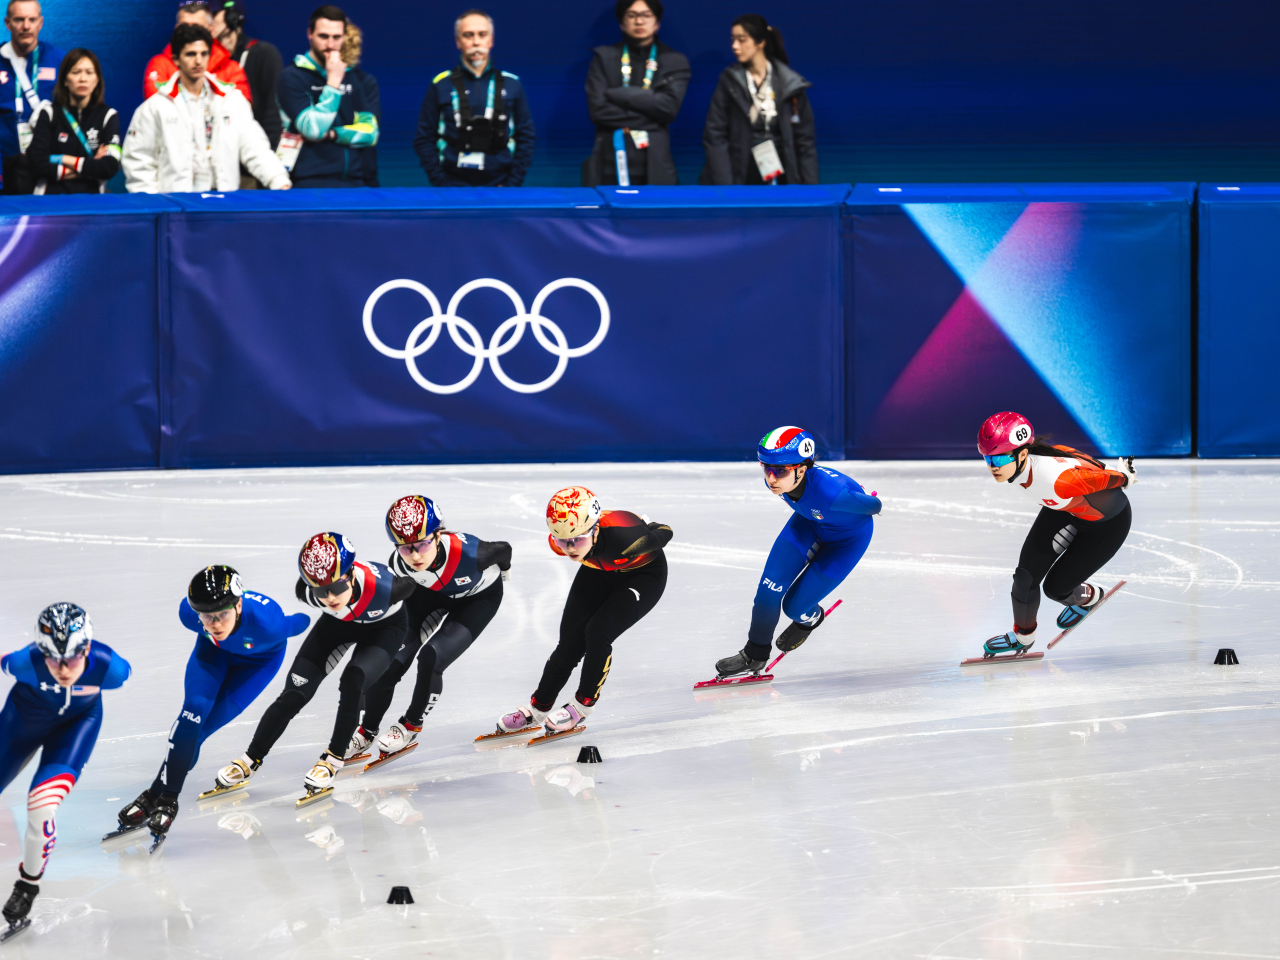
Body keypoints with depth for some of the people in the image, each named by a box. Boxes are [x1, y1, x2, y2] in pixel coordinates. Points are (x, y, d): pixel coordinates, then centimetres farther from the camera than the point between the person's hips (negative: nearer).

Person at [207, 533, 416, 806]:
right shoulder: (307, 591, -34)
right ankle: (250, 760, 13)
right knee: (296, 692, -3)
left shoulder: (383, 588, -44)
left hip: (384, 626, -3)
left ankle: (333, 760, -7)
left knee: (352, 681, -26)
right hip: (338, 622, 3)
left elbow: (412, 584, -20)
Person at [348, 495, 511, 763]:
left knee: (432, 658, -20)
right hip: (430, 593, 3)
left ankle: (411, 726, 7)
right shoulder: (396, 564, -33)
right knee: (389, 662, -6)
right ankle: (367, 732, 19)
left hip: (478, 597, -3)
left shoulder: (467, 553, -43)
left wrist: (504, 569, 5)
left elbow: (503, 550, -17)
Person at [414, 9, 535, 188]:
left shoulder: (511, 85, 7)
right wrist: (441, 184, -6)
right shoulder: (441, 85, 3)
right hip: (454, 186, -1)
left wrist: (512, 185, -1)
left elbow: (525, 138, 8)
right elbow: (424, 140, 4)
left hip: (498, 188, 1)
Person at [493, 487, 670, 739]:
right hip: (600, 571, 4)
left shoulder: (624, 536, -44)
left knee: (598, 633, -19)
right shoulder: (558, 543, -29)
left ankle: (583, 705, 2)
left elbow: (663, 532, -24)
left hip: (645, 574, -4)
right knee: (571, 640, 0)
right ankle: (538, 708, 19)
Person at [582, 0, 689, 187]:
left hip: (654, 166, 0)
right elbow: (597, 109, -3)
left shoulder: (675, 62, 9)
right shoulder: (604, 58, 9)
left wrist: (618, 94, -6)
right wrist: (646, 119, -7)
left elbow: (669, 108, -6)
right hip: (611, 164, 0)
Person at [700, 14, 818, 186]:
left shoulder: (790, 84, 2)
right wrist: (725, 188, -12)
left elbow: (805, 142, 5)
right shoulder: (729, 81, 2)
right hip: (741, 177, 0)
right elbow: (714, 136, -2)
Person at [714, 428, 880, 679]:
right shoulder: (776, 481, -28)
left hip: (849, 535, -5)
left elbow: (871, 505, -23)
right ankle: (755, 654, 15)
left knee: (795, 606, -3)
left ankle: (810, 618, 35)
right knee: (770, 588, -8)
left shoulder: (829, 491, -46)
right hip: (810, 523, 5)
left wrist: (871, 506, 0)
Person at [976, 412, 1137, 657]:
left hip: (1108, 523, -6)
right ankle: (1023, 636, 24)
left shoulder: (1057, 480, -45)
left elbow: (1108, 479, -27)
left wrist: (1125, 477, -5)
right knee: (1027, 573, -2)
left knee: (1055, 587, 1)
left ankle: (1089, 596, 36)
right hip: (1066, 510, 6)